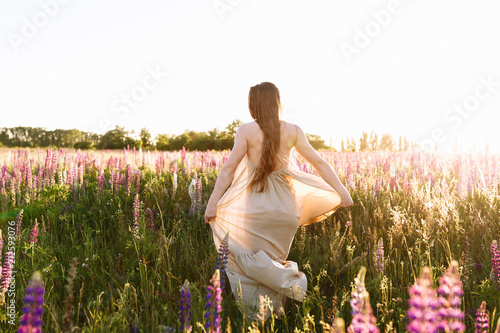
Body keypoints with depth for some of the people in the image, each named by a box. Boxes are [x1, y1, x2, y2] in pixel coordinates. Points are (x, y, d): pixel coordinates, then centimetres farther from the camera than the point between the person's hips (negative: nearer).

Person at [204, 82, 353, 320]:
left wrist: (213, 202, -11)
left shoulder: (246, 131, -5)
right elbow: (319, 163, 3)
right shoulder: (293, 131, 2)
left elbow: (229, 168, -12)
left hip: (256, 208, -3)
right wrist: (341, 192, 9)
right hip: (285, 210, 4)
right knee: (272, 261, 20)